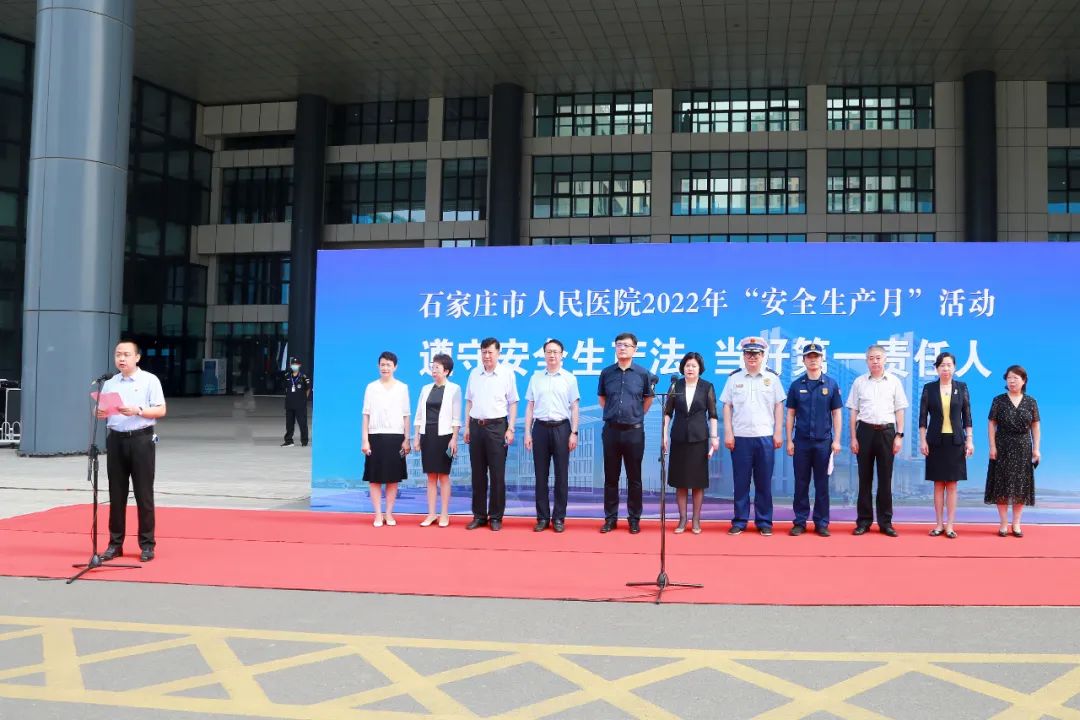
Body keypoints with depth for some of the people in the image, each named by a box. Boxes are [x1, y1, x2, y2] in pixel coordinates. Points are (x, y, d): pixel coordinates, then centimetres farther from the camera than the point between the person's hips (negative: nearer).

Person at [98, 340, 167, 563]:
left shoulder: (150, 380, -1)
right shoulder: (110, 383, 13)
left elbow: (161, 411, -6)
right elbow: (101, 411, 14)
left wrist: (137, 411, -19)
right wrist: (100, 413, -9)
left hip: (141, 439, -4)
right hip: (116, 440, 4)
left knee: (144, 494, 0)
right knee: (116, 494, 7)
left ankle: (147, 544, 7)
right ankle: (115, 544, 15)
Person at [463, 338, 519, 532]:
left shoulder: (507, 373, -2)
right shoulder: (474, 373, 9)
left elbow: (513, 403, 0)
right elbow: (469, 402, 14)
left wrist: (510, 429, -5)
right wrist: (467, 427, 9)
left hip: (497, 426, -4)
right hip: (476, 425, 4)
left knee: (497, 474, 0)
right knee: (478, 473, 8)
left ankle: (496, 517, 8)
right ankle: (479, 515, 16)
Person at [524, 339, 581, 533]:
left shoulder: (569, 378, 3)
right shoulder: (536, 377, 8)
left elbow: (574, 407, 3)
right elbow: (530, 406, 9)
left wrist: (574, 433, -4)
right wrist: (527, 432, 3)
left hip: (561, 428, -1)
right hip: (540, 428, 1)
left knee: (561, 475, 2)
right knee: (541, 475, 4)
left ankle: (559, 518, 10)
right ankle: (542, 517, 12)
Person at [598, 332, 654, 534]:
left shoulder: (643, 373, -1)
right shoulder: (606, 372, 3)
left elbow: (648, 399, 12)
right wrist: (613, 413, 12)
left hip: (634, 431, -1)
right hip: (611, 430, 2)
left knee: (634, 478, 5)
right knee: (610, 477, 7)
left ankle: (634, 519, 13)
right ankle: (610, 518, 15)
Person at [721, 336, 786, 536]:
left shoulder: (772, 377, 6)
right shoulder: (734, 378, 6)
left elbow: (778, 406, 6)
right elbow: (727, 406, 5)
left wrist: (778, 433, -1)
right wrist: (728, 433, -2)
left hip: (765, 437, 0)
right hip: (740, 437, 0)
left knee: (764, 482, 4)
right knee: (741, 482, 3)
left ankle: (764, 522, 12)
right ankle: (739, 521, 11)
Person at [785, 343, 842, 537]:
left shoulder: (831, 384, 2)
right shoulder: (796, 385, 4)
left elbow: (836, 414, 4)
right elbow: (790, 414, 6)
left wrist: (836, 440, -2)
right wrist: (789, 441, 1)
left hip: (823, 441, -1)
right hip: (801, 441, 1)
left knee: (822, 484, 5)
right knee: (801, 483, 5)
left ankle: (821, 523, 12)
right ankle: (800, 522, 12)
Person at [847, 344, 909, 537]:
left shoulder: (894, 381, 5)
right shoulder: (859, 382, 5)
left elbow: (899, 411, 6)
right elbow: (853, 412, 6)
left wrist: (899, 436, -1)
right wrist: (853, 438, 1)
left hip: (886, 431, 0)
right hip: (865, 430, 0)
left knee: (885, 478, 4)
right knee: (864, 478, 5)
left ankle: (885, 521, 11)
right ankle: (863, 521, 11)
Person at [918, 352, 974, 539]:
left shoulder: (961, 387, 4)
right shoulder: (929, 388, 2)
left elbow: (967, 416, 5)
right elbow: (922, 417, 2)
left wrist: (969, 440, 0)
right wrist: (922, 440, -3)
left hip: (955, 441, 0)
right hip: (935, 441, 0)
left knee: (952, 484, 2)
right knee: (938, 483, 5)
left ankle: (949, 525, 7)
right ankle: (939, 524, 11)